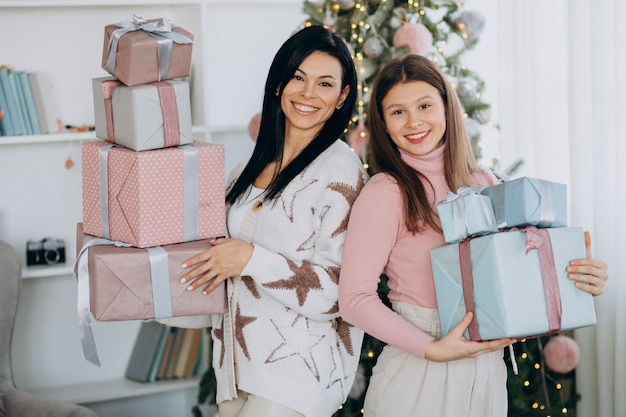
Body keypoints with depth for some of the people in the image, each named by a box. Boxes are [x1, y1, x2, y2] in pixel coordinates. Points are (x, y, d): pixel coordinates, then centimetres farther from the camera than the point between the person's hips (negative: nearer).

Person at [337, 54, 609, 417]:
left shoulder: (482, 184, 4)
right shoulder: (386, 193, -10)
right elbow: (355, 299, -12)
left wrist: (582, 279, -8)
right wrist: (432, 349, -20)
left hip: (489, 373, 5)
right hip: (417, 379, -5)